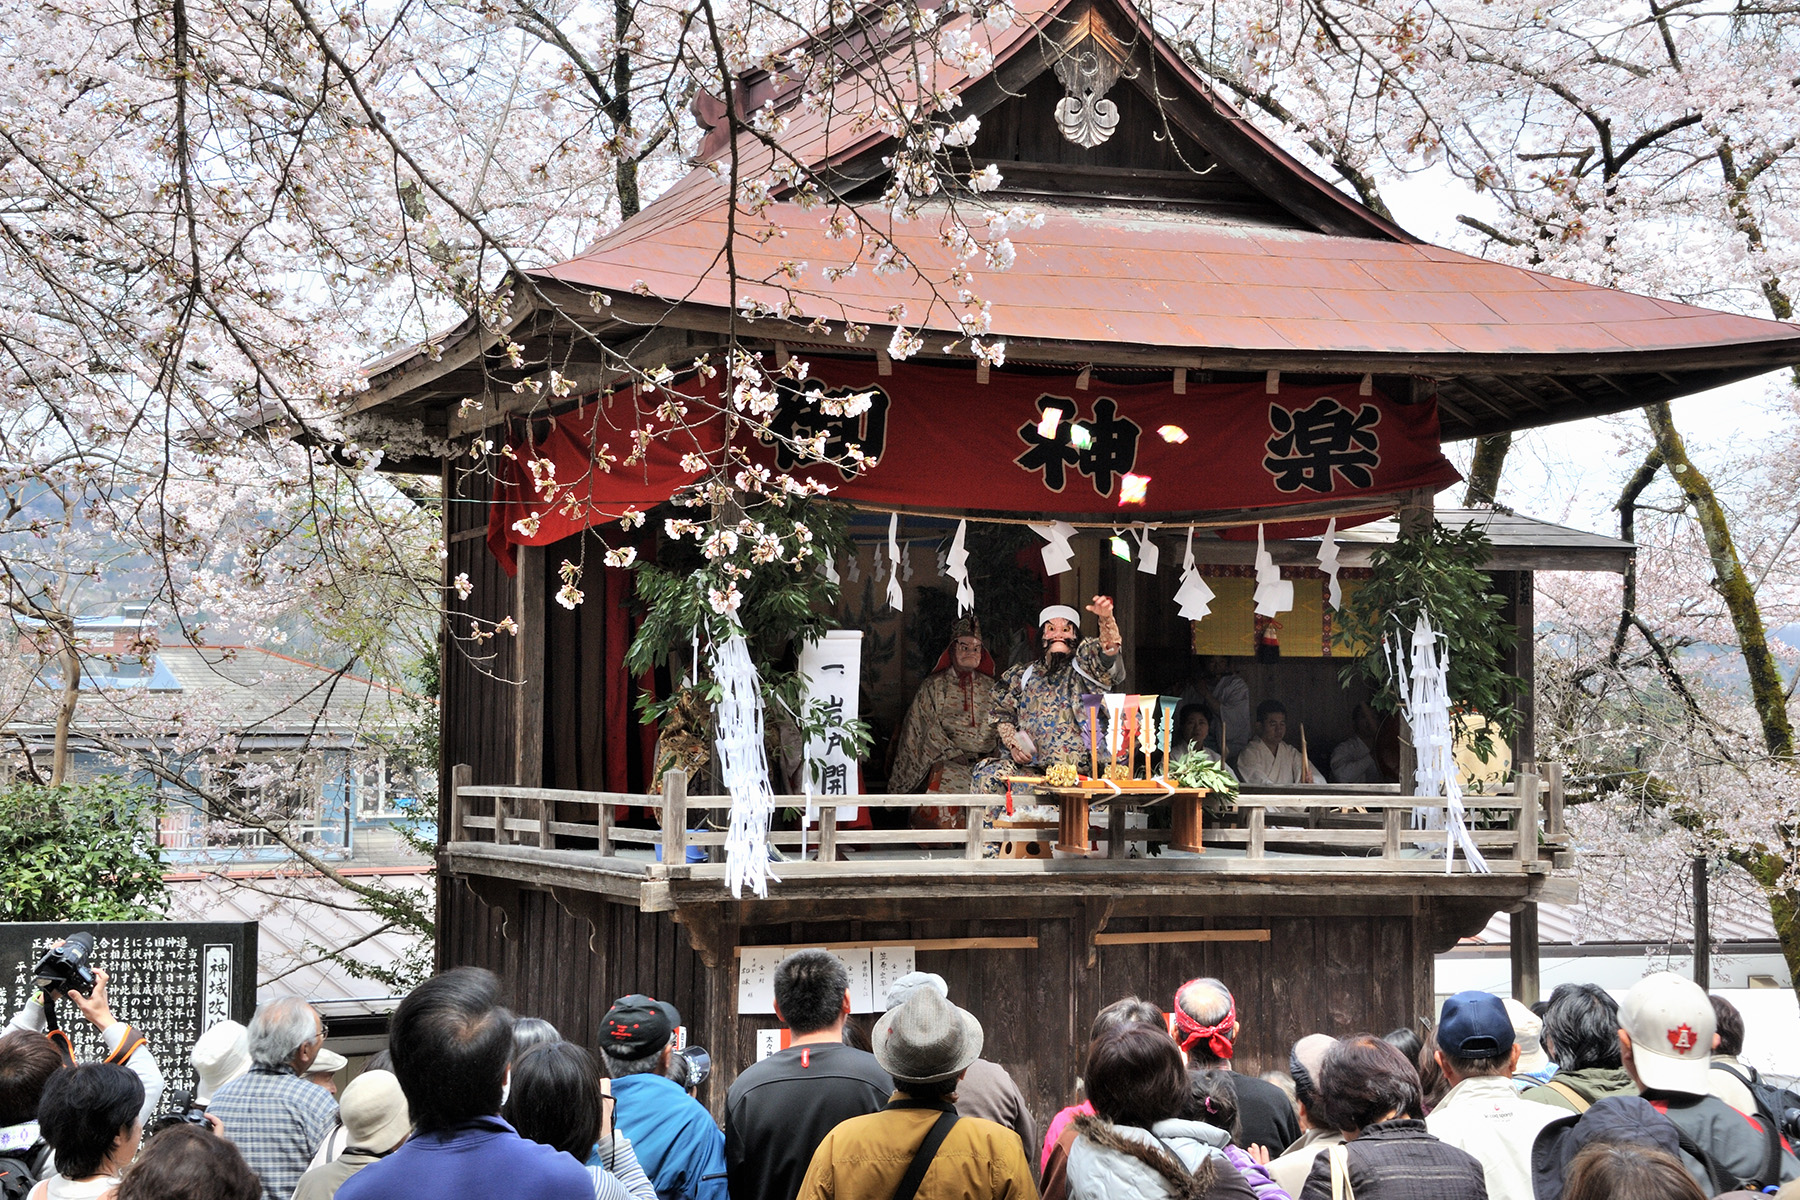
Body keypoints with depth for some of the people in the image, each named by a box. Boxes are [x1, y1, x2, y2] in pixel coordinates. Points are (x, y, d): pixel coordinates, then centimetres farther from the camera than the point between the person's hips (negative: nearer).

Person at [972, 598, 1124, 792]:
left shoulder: (1084, 665, 11)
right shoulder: (1022, 674, 23)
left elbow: (1108, 649, -10)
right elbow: (1000, 712, 25)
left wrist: (1106, 619, -31)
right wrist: (1012, 743, 6)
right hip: (1027, 764, 3)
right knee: (989, 775, -24)